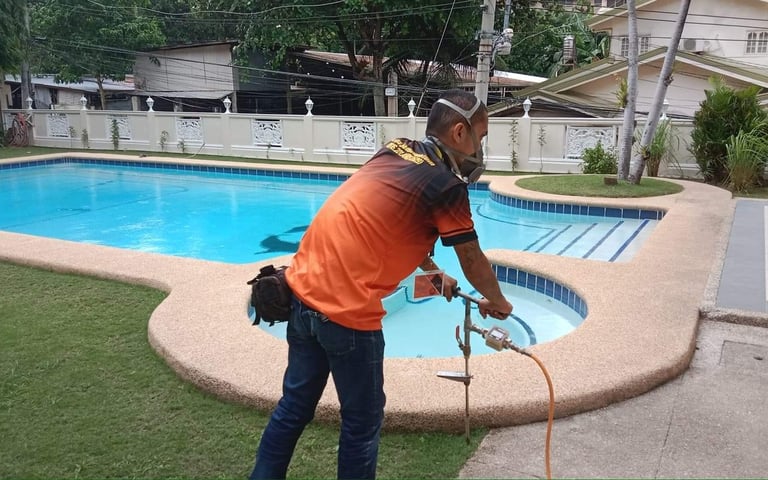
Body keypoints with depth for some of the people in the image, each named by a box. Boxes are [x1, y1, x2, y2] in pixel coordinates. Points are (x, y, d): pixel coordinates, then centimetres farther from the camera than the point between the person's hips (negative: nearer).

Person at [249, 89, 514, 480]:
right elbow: (473, 262, 2)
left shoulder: (395, 152, 13)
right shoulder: (446, 185, -10)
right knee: (362, 421, 11)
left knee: (295, 404, 22)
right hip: (347, 311, -8)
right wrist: (497, 302, 22)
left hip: (304, 289, 8)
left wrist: (433, 273, 37)